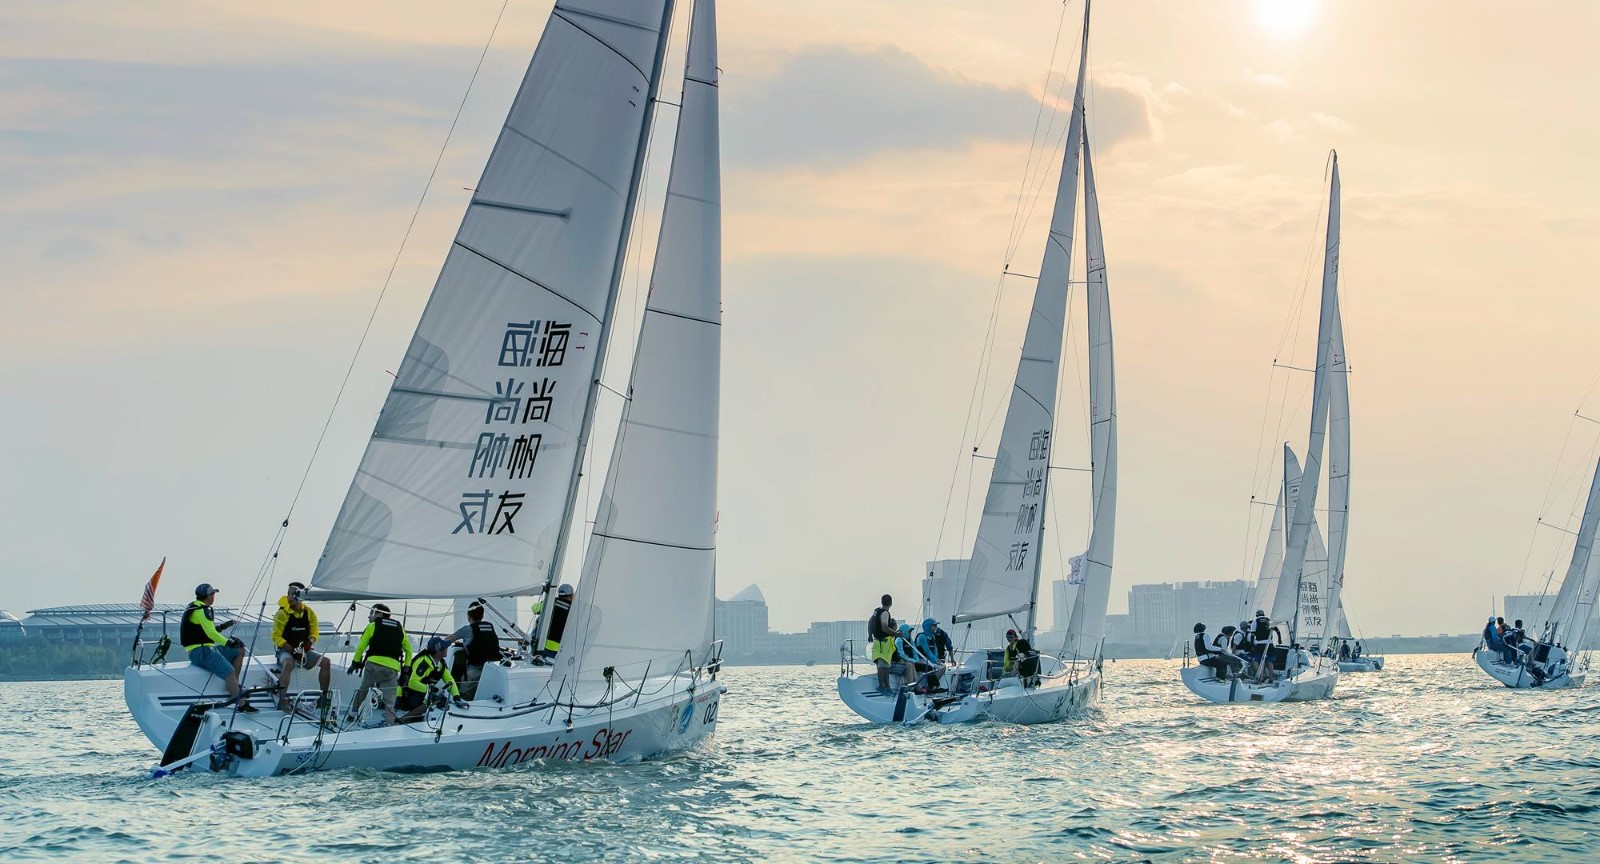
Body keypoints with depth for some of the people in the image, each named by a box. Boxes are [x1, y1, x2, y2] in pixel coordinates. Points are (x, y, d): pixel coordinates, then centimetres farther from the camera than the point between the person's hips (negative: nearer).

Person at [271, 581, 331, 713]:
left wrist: (310, 642, -13)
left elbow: (314, 632, 11)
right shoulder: (282, 613, -9)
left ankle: (324, 697, -7)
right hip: (286, 650, -4)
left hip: (304, 651, 4)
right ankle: (282, 700, -43)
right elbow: (276, 637, -9)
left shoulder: (309, 613, 2)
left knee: (325, 661, -17)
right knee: (289, 664, -38)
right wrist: (292, 649, -22)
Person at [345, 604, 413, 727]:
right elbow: (408, 649, 20)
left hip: (374, 663, -2)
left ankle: (351, 715, 24)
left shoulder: (372, 626, 11)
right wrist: (406, 668, 22)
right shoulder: (399, 628, 21)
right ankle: (390, 725, -8)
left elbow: (361, 646, 8)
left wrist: (355, 662, 19)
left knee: (362, 691, 20)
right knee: (389, 701, 2)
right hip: (392, 668, 2)